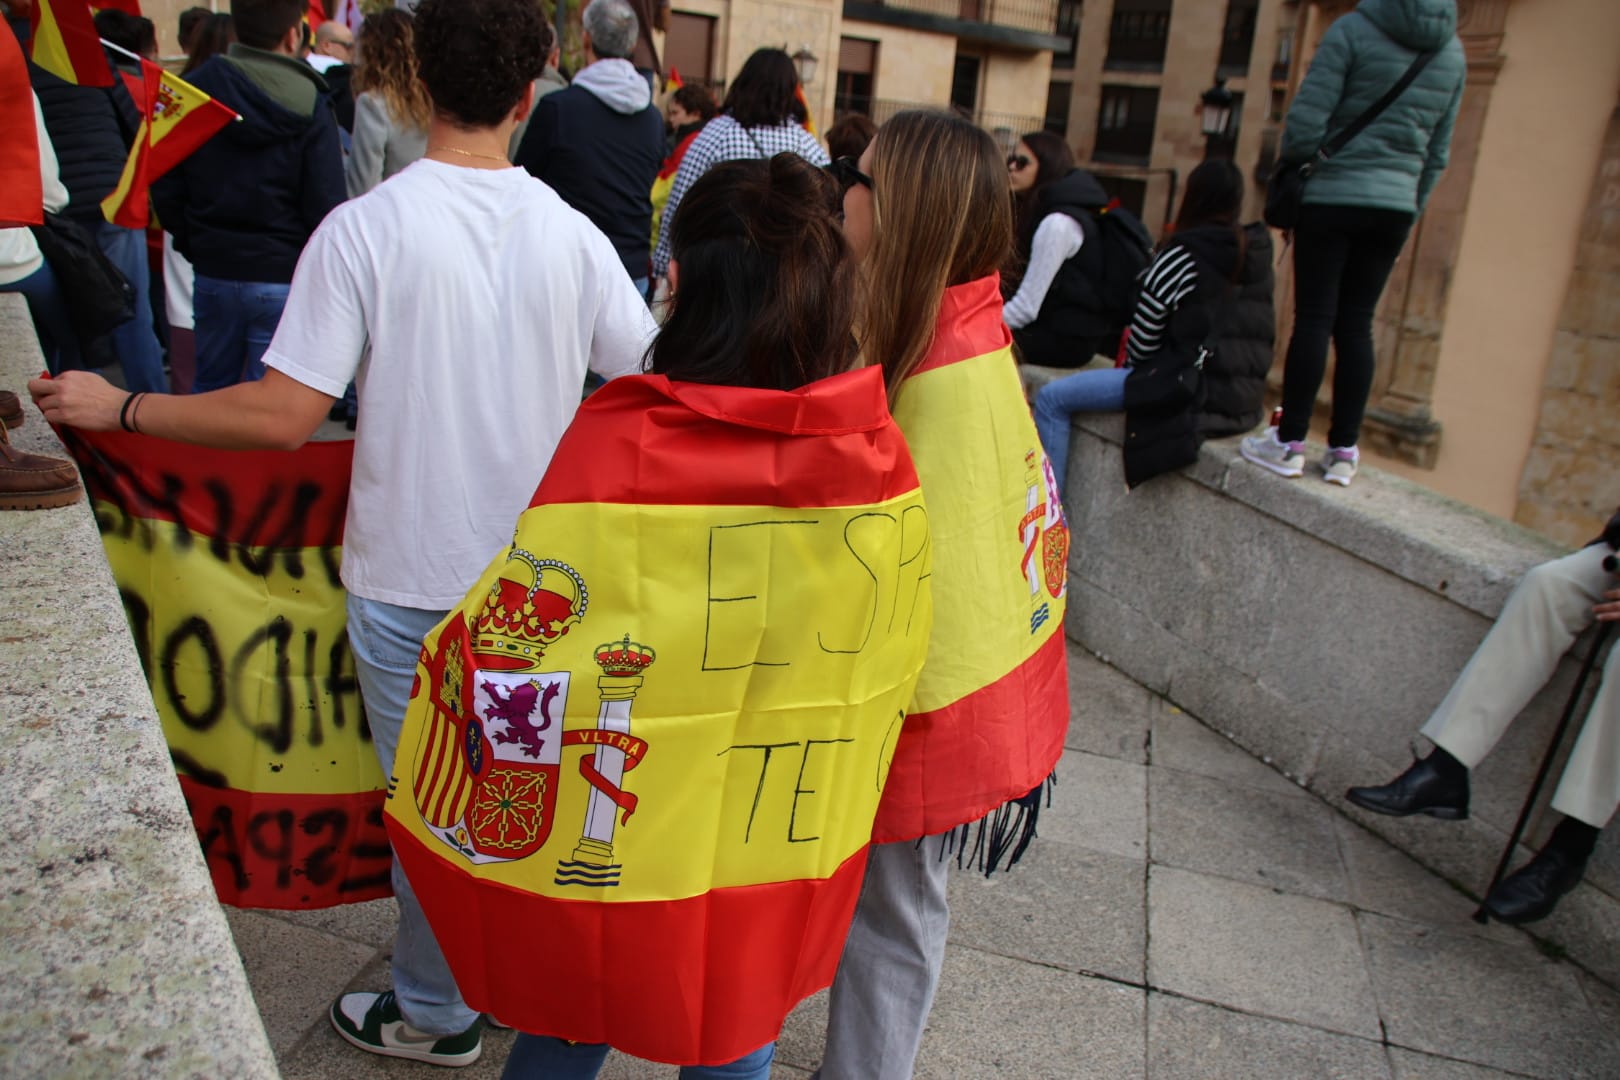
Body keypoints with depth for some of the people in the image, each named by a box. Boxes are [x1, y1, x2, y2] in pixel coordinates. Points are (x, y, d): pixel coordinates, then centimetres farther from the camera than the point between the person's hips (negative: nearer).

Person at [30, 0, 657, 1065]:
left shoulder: (365, 228, -15)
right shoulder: (571, 233, -7)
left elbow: (284, 416, -17)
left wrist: (118, 406, -3)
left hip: (412, 582, -3)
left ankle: (437, 1015, 34)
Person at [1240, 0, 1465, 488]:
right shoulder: (1451, 50, 11)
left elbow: (1306, 122, -11)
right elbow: (1438, 153, 14)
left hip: (1332, 198, -4)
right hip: (1394, 207, 5)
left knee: (1313, 318, -3)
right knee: (1356, 325, 7)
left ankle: (1290, 443, -2)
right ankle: (1344, 451, 7)